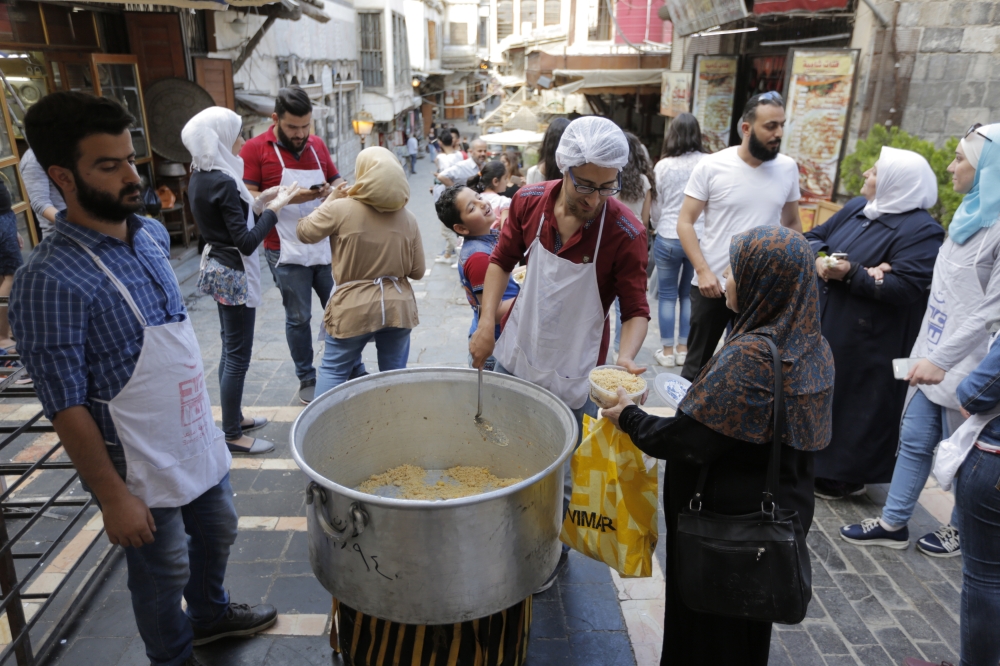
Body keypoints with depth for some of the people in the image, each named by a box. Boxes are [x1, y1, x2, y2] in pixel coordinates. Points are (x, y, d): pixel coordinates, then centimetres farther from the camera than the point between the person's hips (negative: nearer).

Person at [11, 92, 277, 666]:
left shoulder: (153, 234, -1)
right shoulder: (51, 281, -24)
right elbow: (66, 407, -20)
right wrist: (113, 499, -16)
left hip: (199, 443, 7)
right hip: (144, 472, -7)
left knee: (217, 535, 26)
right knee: (164, 574, 15)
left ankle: (211, 615, 52)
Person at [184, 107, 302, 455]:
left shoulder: (200, 178, 6)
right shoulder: (223, 182, -22)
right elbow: (247, 242, -23)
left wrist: (258, 202, 9)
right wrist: (274, 208, -15)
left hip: (217, 267, 10)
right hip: (234, 274, -10)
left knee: (231, 349, 19)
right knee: (238, 355, 0)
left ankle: (234, 417, 33)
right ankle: (232, 436, 11)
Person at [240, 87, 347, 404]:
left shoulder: (317, 144, 7)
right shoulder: (255, 149, -6)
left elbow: (335, 180, 17)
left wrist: (334, 189, -7)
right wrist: (289, 198, -22)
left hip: (325, 247, 4)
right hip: (287, 252, -4)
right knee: (298, 318, 7)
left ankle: (353, 370, 26)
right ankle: (306, 378, 24)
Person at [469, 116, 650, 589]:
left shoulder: (625, 233, -21)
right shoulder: (529, 202, -10)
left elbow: (636, 309, -13)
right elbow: (502, 261, 4)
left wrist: (626, 356, -32)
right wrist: (486, 324, -4)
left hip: (572, 376, -4)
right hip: (514, 357, 4)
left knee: (558, 479, 10)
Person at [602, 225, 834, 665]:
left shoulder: (749, 356, -28)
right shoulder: (813, 349, -2)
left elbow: (688, 440, -26)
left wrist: (629, 418, -10)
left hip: (728, 518, -8)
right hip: (783, 511, 8)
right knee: (748, 630, 27)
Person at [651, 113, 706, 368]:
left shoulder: (663, 166, -5)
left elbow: (656, 206, 4)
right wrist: (706, 226, 15)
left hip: (668, 238, -1)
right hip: (701, 238, 1)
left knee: (667, 295, 9)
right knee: (690, 294, 14)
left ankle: (667, 350, 14)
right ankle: (684, 349, 20)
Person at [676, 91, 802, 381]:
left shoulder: (788, 168, 2)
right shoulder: (711, 166, -9)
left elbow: (792, 223, 12)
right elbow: (685, 223, -8)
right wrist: (702, 270, -18)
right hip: (712, 285, -2)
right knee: (697, 362, 12)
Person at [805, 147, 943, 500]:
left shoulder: (921, 230, -16)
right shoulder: (857, 207, 8)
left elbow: (905, 287, -24)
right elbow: (813, 237, 10)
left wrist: (852, 273, -28)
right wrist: (819, 257, -12)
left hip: (866, 341, -8)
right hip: (822, 323, 8)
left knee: (855, 403, 3)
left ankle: (844, 475, 19)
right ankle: (812, 458, 34)